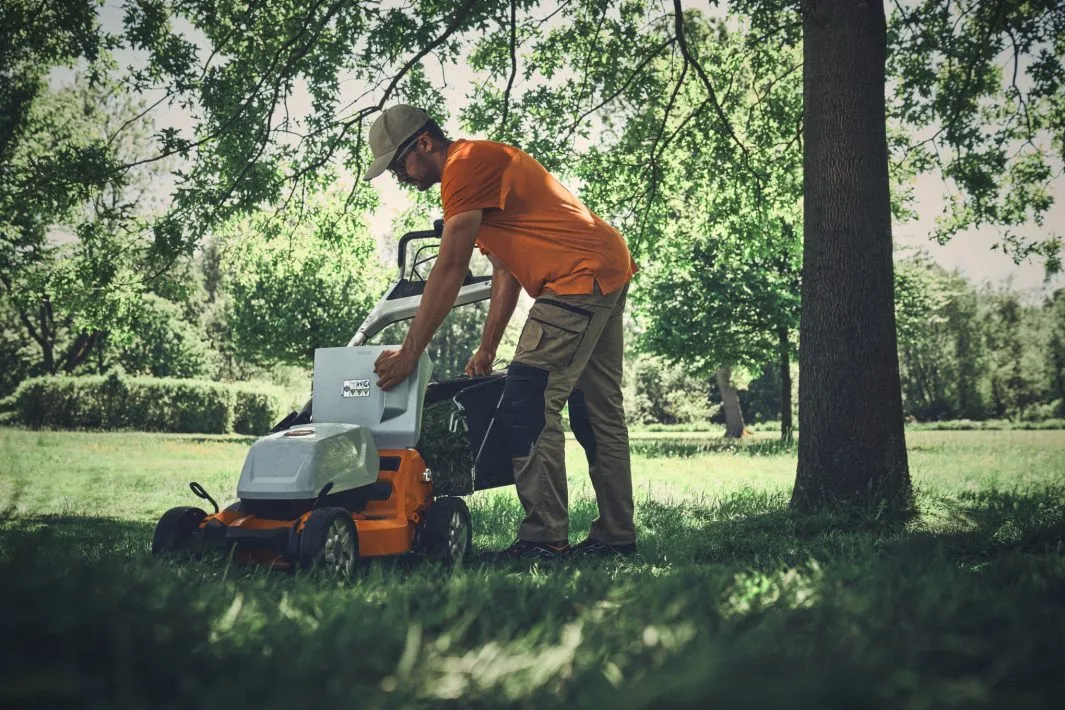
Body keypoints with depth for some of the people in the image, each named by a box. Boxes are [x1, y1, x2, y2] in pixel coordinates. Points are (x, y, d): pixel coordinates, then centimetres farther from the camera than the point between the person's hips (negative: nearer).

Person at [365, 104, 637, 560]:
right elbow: (505, 272, 19)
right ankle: (616, 536, 18)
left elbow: (449, 271, -16)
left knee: (528, 406, -12)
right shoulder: (483, 165, 21)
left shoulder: (465, 164, -10)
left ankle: (544, 539, -12)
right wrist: (486, 351, 16)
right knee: (597, 411, 13)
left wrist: (408, 353, -14)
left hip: (580, 278, -11)